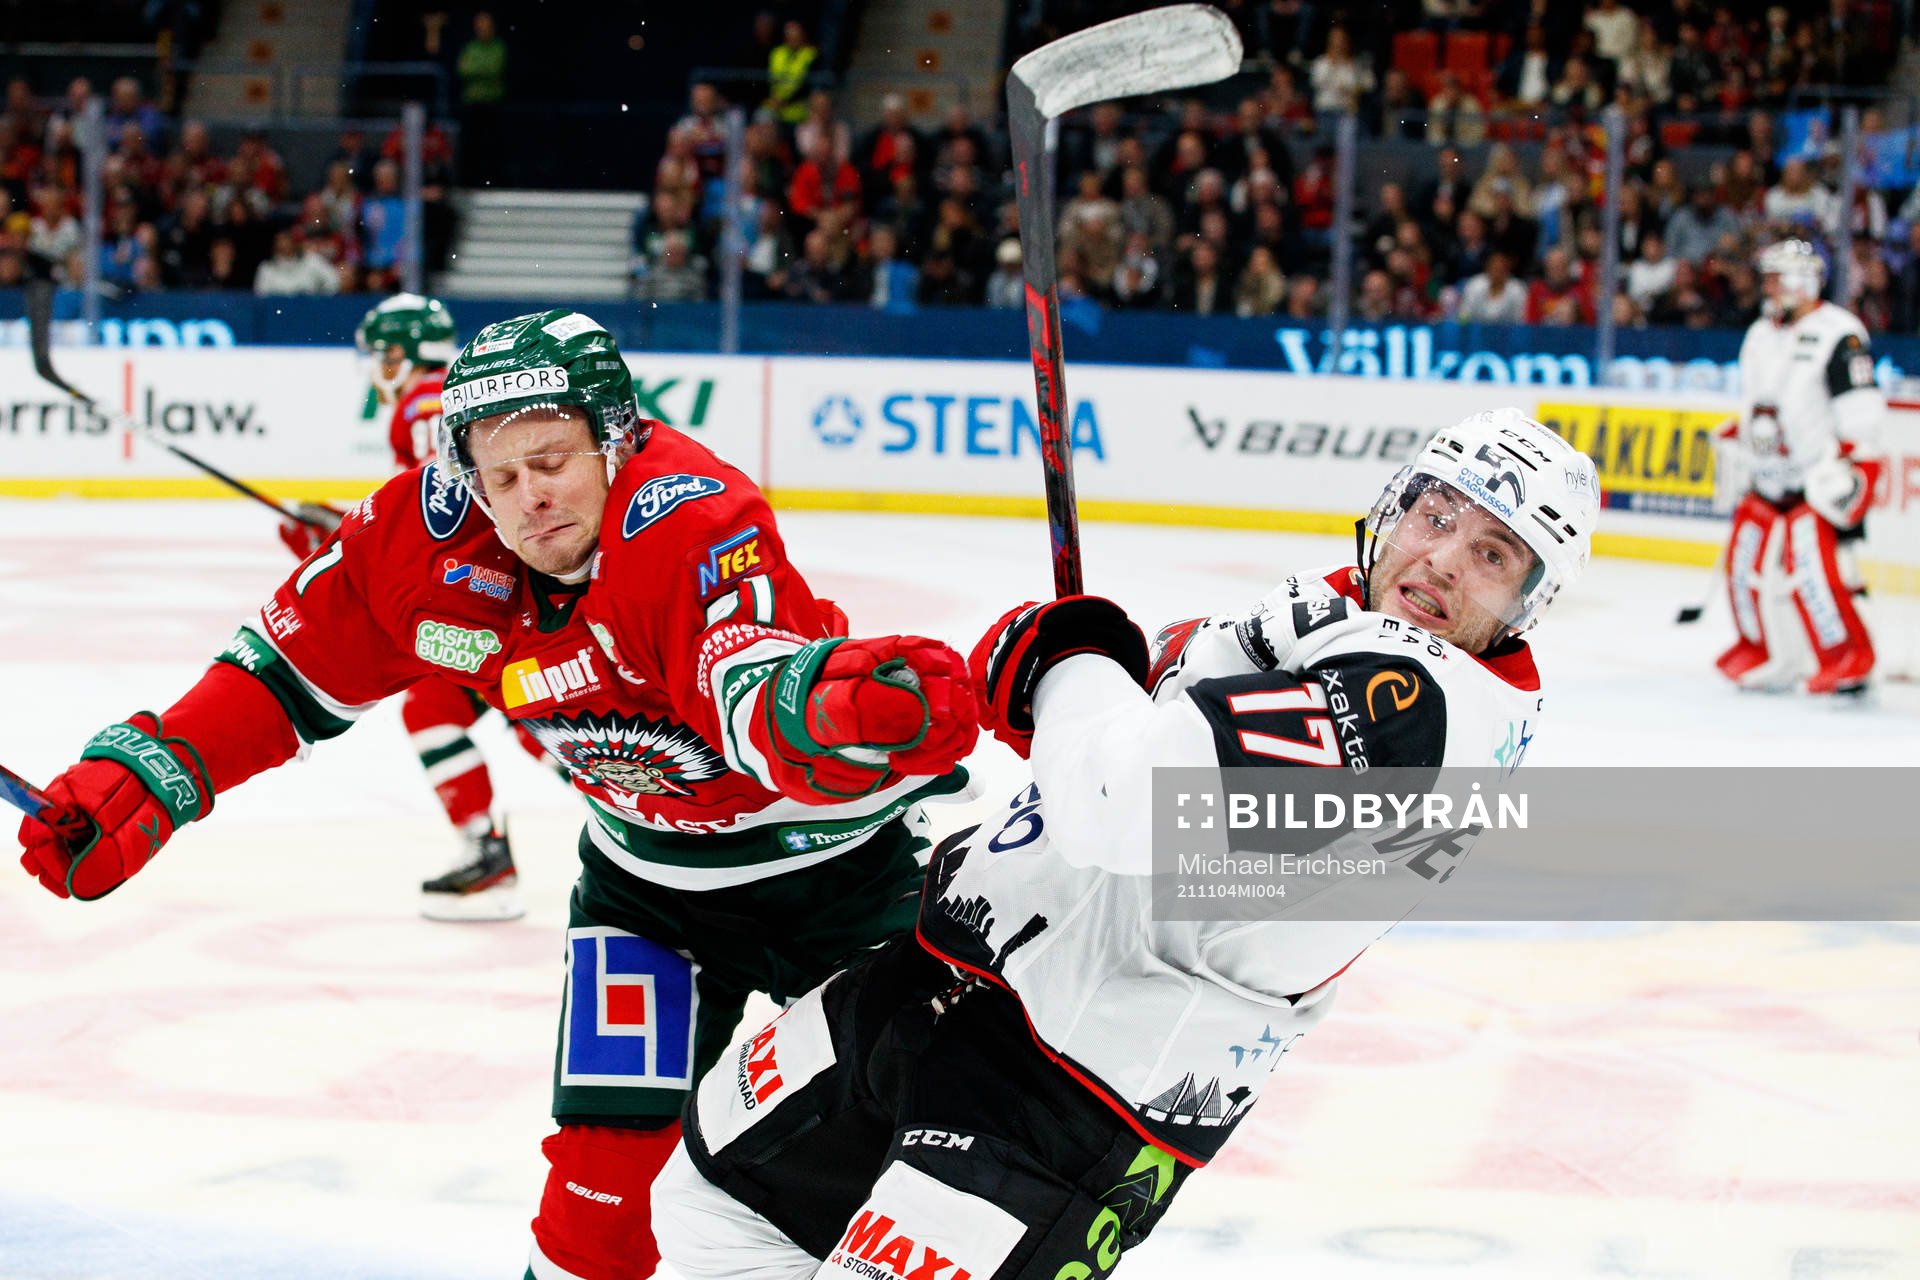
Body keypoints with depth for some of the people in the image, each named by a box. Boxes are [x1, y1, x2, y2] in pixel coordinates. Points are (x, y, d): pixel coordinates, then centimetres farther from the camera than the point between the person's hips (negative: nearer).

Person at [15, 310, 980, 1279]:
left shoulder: (693, 520, -33)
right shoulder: (431, 535, -16)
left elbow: (758, 705, -50)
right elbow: (295, 664, -3)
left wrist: (842, 711, -72)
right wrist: (146, 772, -11)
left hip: (836, 845, -4)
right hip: (642, 865, 4)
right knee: (612, 1144, -7)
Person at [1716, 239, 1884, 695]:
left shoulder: (1839, 333, -13)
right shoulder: (1761, 335, 14)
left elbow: (1862, 408, -18)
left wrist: (1847, 466, -23)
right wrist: (1737, 451, 21)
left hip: (1822, 478, -8)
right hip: (1772, 477, 8)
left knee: (1810, 559, -21)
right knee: (1747, 555, 5)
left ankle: (1848, 656, -13)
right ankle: (1767, 653, 21)